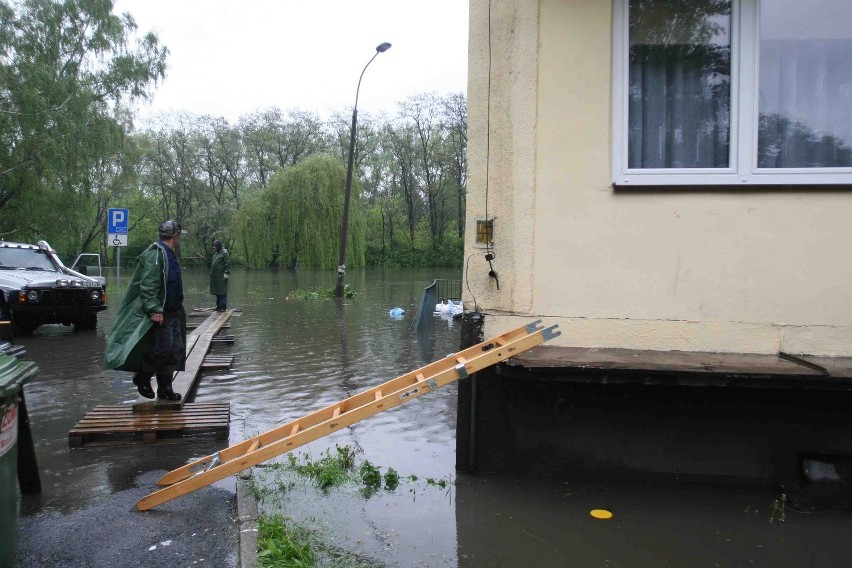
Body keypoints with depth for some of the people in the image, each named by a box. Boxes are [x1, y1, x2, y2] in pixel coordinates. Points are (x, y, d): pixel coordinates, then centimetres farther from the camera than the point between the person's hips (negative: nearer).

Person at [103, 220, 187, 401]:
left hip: (172, 313, 10)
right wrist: (154, 309, -27)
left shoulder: (169, 254, 19)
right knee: (163, 348, -12)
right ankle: (142, 377, 11)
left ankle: (165, 389, 18)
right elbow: (148, 285, -22)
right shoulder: (155, 254, -14)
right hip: (159, 315, -10)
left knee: (175, 351, 9)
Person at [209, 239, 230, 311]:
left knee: (222, 291, -6)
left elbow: (228, 264, -13)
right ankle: (218, 306, 17)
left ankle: (223, 307, -3)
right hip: (215, 276, 8)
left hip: (221, 276, -8)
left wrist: (226, 273, -18)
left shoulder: (224, 253, -9)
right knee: (217, 292, 10)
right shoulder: (216, 253, 16)